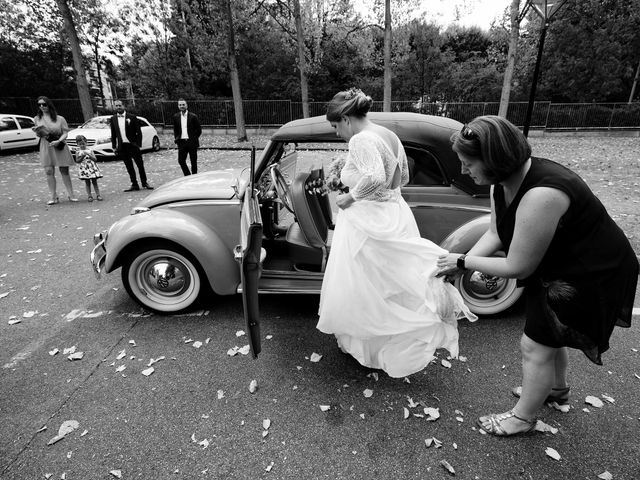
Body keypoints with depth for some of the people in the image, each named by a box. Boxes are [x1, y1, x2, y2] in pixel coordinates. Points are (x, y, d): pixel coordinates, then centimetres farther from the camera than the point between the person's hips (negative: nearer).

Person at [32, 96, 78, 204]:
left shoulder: (59, 119, 1)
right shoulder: (37, 119, 9)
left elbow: (65, 133, -3)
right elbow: (39, 134, 16)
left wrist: (58, 141, -20)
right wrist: (37, 132, -7)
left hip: (59, 146, -2)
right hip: (46, 148, 2)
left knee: (64, 171, 2)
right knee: (49, 171, -3)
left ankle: (70, 194, 9)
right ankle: (53, 197, 0)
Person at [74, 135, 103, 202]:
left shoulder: (89, 150, 5)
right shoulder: (78, 151, 3)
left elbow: (95, 159, -3)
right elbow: (77, 161, -4)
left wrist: (88, 154, -16)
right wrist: (83, 156, -15)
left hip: (92, 168, 0)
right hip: (84, 169, 0)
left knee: (94, 181, 2)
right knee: (87, 182, 2)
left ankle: (98, 195, 4)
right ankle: (89, 196, 6)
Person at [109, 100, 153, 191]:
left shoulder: (132, 117, -2)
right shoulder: (113, 118, 8)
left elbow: (138, 132, -3)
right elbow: (113, 134, 11)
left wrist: (138, 145, -9)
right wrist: (114, 146, 7)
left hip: (133, 145, -3)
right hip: (122, 146, 3)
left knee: (140, 165, 1)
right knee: (129, 167, 7)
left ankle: (144, 183, 14)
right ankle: (134, 185, 14)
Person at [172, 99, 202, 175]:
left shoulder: (193, 116, -3)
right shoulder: (176, 117, 8)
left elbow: (199, 130, 1)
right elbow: (175, 130, 18)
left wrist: (194, 139, -1)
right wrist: (177, 138, 7)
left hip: (192, 142, -3)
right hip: (181, 143, 3)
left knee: (193, 162, 3)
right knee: (181, 161, 0)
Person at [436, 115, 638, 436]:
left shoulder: (540, 196, -38)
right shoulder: (502, 183, -9)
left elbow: (518, 267, -30)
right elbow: (495, 234, 0)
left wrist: (463, 261, -20)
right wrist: (459, 264, -11)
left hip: (591, 277, -9)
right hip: (556, 264, 9)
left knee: (535, 346, 3)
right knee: (548, 335, 26)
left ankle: (522, 418, 27)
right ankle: (556, 388, 54)